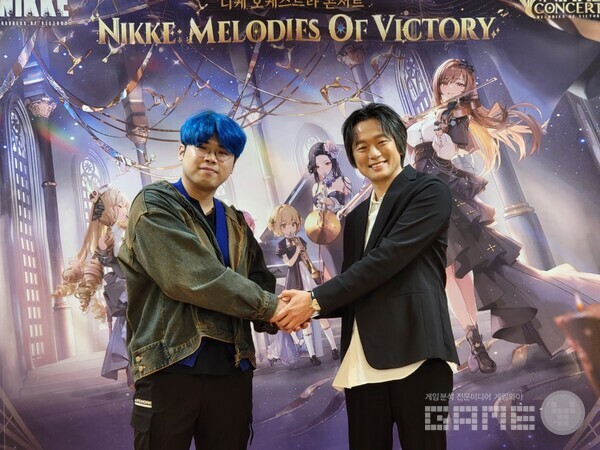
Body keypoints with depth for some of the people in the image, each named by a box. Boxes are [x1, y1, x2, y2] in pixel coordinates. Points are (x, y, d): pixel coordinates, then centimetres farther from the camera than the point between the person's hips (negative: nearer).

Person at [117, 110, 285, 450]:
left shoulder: (237, 224, 16)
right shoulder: (154, 205, -3)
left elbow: (261, 285, 10)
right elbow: (194, 276, -17)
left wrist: (277, 313, -13)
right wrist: (268, 306, -12)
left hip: (231, 368, 6)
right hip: (169, 366, -5)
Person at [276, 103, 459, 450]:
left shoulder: (430, 192, -1)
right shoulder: (356, 217, 21)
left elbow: (387, 258, -13)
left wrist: (317, 298, -13)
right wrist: (308, 309, -1)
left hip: (416, 355, -6)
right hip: (362, 364, 6)